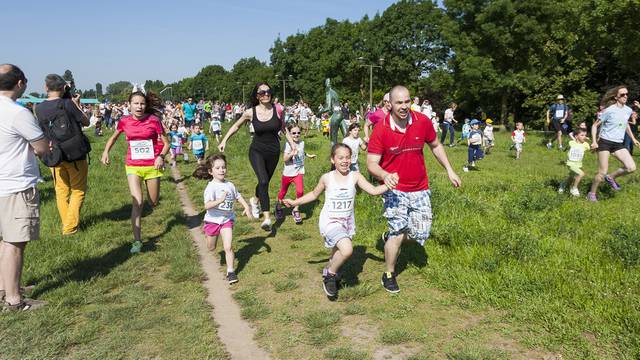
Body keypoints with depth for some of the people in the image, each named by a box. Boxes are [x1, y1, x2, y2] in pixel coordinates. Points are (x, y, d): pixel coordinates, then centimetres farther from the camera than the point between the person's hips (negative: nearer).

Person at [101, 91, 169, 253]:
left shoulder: (153, 120, -11)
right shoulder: (124, 121, -4)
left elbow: (166, 143, -5)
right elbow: (113, 137, 16)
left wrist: (161, 156, -22)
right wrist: (106, 151, 1)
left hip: (152, 166, 0)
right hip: (133, 167, 0)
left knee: (154, 203, 13)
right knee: (137, 202, -13)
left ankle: (154, 194, 54)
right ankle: (137, 240, -5)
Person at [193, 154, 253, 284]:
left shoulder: (230, 185, -4)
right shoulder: (211, 187, -20)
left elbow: (238, 196, 14)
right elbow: (207, 206, -31)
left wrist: (247, 207, 3)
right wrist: (220, 200, -42)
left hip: (227, 219, 2)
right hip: (213, 220, -2)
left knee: (228, 247, -9)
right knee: (211, 248, 19)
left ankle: (230, 271, 2)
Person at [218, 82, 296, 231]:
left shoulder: (277, 110, -8)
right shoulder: (250, 112, -10)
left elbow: (283, 128, 9)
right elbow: (236, 126, 8)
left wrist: (292, 143, 4)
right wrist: (224, 141, 2)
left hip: (273, 152, 2)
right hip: (257, 151, -2)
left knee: (265, 182, 17)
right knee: (263, 181, -21)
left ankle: (255, 200, 50)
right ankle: (267, 218, -19)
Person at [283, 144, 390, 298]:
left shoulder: (355, 176, -4)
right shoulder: (327, 178, -6)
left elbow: (373, 190, -10)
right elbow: (314, 194, 11)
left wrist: (388, 185, -25)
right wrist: (295, 202, 9)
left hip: (347, 222, 4)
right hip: (330, 221, -4)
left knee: (338, 254, 19)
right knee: (347, 250, -24)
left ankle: (329, 270, 51)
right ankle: (330, 275, 1)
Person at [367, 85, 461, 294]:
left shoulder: (423, 121, -7)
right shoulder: (381, 129, -16)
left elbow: (435, 146, 11)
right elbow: (371, 163, -15)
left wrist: (449, 170, 11)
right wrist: (385, 175, -35)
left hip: (420, 189, 4)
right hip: (395, 189, -4)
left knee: (421, 233, 8)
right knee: (398, 232, -9)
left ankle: (390, 237, 39)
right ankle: (389, 275, 13)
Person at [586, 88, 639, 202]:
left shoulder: (628, 110, 6)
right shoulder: (609, 110, -12)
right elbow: (595, 125, -7)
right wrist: (594, 141, -16)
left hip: (618, 144, 6)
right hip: (605, 142, -6)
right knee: (602, 172, -5)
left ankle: (611, 177, 15)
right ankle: (592, 193, 13)